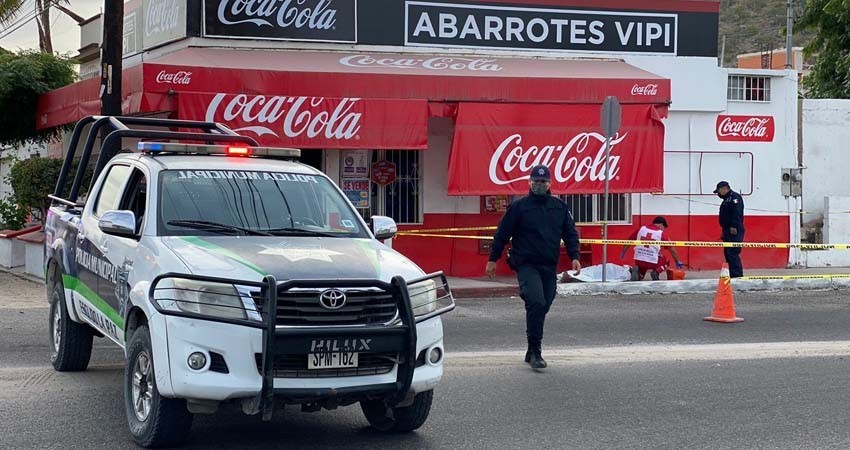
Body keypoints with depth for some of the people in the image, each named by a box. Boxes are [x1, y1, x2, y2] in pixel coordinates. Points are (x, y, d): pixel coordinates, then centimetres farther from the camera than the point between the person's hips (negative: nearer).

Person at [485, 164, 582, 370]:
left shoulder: (560, 207, 11)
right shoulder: (519, 207, 0)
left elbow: (570, 233, 15)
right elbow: (502, 234, 3)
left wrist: (574, 256, 2)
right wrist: (493, 259, 3)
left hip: (549, 267, 5)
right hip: (526, 265, -4)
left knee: (542, 307, 8)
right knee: (536, 303, -21)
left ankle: (532, 352, 22)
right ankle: (535, 352, -16)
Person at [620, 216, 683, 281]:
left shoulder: (641, 229, 7)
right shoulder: (661, 234, -1)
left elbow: (629, 241, 11)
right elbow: (672, 249, 4)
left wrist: (623, 253, 23)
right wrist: (678, 262, 16)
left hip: (638, 260, 3)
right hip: (652, 262, -3)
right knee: (666, 262, 26)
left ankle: (637, 270, -3)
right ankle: (656, 272, -1)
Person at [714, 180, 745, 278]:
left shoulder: (734, 197, -7)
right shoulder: (726, 199, 24)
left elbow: (737, 213, -20)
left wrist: (734, 226, -26)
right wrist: (724, 231, 22)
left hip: (734, 231, -11)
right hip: (728, 231, 11)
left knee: (732, 253, -14)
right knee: (728, 253, 11)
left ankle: (737, 275, -16)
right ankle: (732, 275, 14)